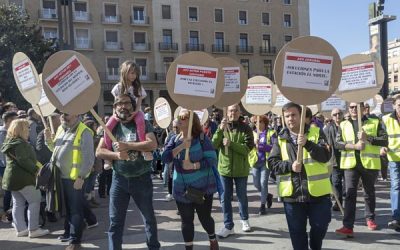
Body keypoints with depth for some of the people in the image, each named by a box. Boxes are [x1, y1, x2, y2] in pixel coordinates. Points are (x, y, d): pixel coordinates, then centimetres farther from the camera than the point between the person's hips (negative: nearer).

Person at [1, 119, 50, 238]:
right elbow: (24, 161, -24)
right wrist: (36, 169, -17)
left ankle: (20, 229, 16)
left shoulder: (10, 142, 16)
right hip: (22, 178, -10)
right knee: (35, 201, -5)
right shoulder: (20, 143, -16)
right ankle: (33, 229, -3)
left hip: (12, 177, 10)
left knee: (18, 204, 11)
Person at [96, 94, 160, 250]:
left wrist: (127, 146, -20)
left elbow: (153, 144, -19)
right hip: (119, 179, 2)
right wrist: (117, 155, -18)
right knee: (115, 221, 6)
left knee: (149, 217, 14)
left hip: (142, 178, -1)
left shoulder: (143, 124, -4)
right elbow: (99, 152, 0)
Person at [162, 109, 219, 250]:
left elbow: (212, 160, -13)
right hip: (182, 189, 3)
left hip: (202, 187, -3)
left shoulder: (202, 138, -9)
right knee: (186, 220, 10)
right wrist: (181, 146, -21)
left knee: (204, 217, 11)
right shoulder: (175, 140, 3)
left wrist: (193, 165, -22)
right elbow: (165, 158, -10)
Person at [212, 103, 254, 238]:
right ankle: (228, 226, 16)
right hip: (224, 168, 2)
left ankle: (244, 220, 37)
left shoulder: (245, 128, -7)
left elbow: (247, 148, -17)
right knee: (225, 198, 5)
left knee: (242, 196, 15)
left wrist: (231, 143, -29)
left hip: (241, 169, -2)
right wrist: (220, 130, -25)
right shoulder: (222, 127, 1)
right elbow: (214, 145, -11)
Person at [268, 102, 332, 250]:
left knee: (320, 226, 12)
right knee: (297, 232, 10)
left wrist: (307, 144, -24)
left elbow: (325, 156, -11)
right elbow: (272, 162, 3)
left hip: (317, 192, -1)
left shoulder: (316, 132, 1)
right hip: (292, 193, 1)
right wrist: (289, 166, -14)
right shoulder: (280, 138, 6)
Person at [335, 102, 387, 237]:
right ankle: (348, 226, -8)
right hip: (350, 163, 0)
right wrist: (354, 146, -15)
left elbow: (385, 140, -3)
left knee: (369, 192, 15)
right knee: (350, 193, -5)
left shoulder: (375, 122, 4)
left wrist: (367, 138, -18)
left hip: (369, 163, 0)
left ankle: (370, 218, 35)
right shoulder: (343, 125, 9)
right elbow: (337, 143, 1)